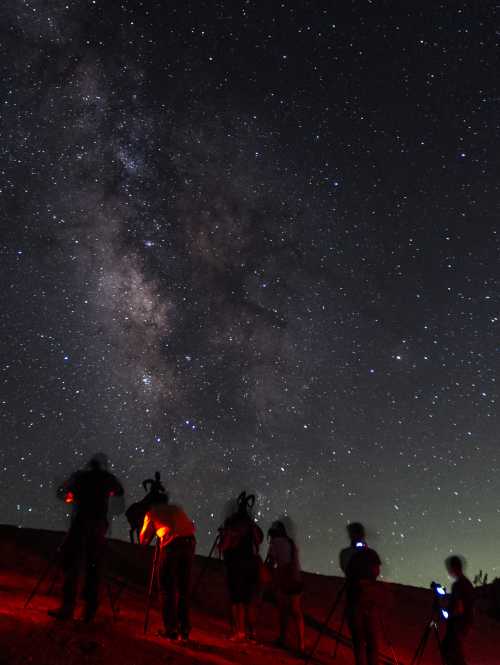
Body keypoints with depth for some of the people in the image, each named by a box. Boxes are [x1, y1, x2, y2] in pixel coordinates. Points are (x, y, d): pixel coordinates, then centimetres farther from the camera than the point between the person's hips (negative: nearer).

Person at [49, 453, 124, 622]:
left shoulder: (80, 476, 4)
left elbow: (60, 493, 5)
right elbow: (120, 492, 25)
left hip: (81, 522, -2)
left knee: (72, 564, 0)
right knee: (93, 566, 9)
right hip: (99, 524, 2)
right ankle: (90, 608, 10)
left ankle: (68, 607, -5)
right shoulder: (108, 478, 7)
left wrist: (70, 497, 24)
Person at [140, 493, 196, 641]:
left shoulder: (152, 512, 18)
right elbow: (192, 526, 27)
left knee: (167, 589, 7)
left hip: (170, 545, -4)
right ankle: (184, 630, 14)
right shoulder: (177, 508, 28)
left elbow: (143, 539, 22)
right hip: (189, 543, 4)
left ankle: (170, 630, 4)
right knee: (183, 589, 12)